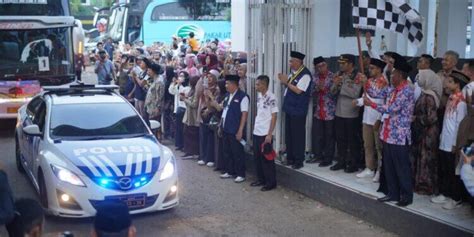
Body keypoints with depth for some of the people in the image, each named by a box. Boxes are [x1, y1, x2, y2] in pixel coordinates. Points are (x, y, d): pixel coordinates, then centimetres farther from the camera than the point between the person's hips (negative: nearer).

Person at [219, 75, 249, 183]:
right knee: (227, 151, 15)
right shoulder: (228, 95, 11)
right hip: (226, 129, 8)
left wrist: (240, 130, -18)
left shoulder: (242, 96, -13)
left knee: (237, 152, 1)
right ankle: (229, 171, 27)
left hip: (235, 130, -8)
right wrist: (221, 125, 15)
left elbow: (244, 114, -15)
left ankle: (241, 174, 10)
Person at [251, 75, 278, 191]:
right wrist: (255, 128, 14)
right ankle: (261, 179, 26)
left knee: (266, 158, -1)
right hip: (256, 132, 8)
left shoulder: (271, 98, -14)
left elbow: (274, 117, -13)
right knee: (257, 157, 13)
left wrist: (269, 134, -16)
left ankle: (271, 182, 9)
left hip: (265, 134, -8)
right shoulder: (259, 96, 8)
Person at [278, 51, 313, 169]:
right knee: (288, 134, 15)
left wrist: (286, 82, -15)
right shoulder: (293, 72, 10)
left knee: (298, 135, -1)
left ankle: (298, 161, 9)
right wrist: (284, 81, -1)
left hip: (298, 110, -9)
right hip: (289, 108, 9)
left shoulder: (305, 75, -17)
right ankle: (290, 158, 26)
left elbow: (298, 90, -22)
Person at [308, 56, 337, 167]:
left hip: (330, 111, -5)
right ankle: (318, 155, 25)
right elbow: (312, 92, 6)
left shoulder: (332, 77, -9)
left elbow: (335, 94, -12)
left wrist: (324, 89, -22)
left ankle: (328, 158, 11)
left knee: (329, 136, 2)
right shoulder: (315, 77, 7)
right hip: (318, 111, 5)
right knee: (317, 135, 11)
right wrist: (317, 88, -13)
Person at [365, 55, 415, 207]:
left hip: (400, 136, -9)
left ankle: (407, 196, 12)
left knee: (402, 168, 1)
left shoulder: (407, 91, -17)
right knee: (388, 167, 14)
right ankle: (393, 193, 25)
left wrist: (371, 104, -14)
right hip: (388, 134, 9)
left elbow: (391, 109, -20)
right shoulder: (392, 89, 10)